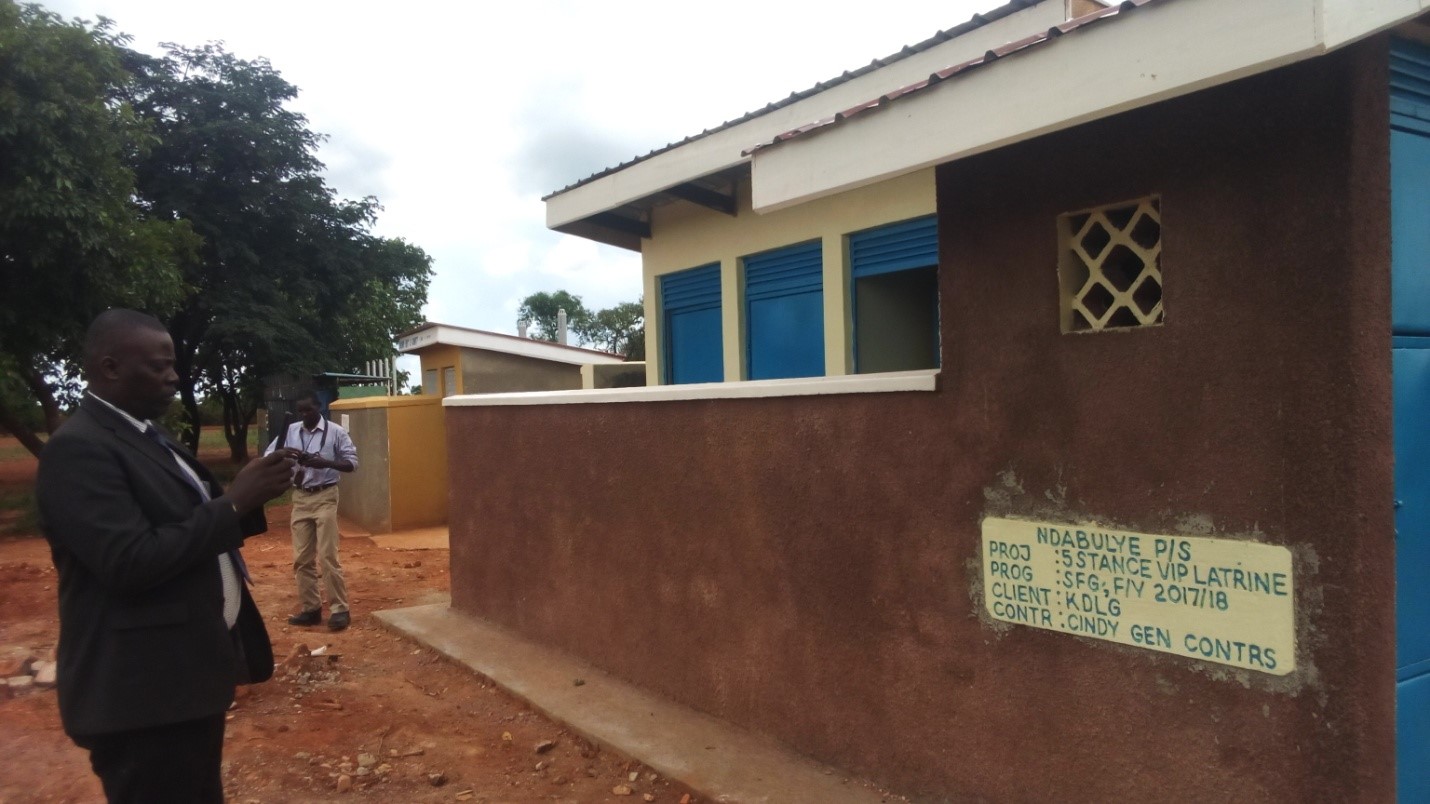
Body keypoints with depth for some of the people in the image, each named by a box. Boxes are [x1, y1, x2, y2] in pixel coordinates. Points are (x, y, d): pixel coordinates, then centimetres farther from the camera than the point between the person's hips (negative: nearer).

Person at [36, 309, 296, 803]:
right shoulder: (79, 449, -18)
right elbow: (132, 562, -27)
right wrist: (232, 503, -21)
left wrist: (248, 500, -2)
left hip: (187, 674, 10)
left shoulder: (148, 438, 13)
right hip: (145, 691, -10)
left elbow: (194, 533, 15)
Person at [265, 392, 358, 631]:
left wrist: (324, 462, -24)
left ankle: (339, 609, -1)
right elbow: (268, 456, 4)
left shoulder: (335, 431, -6)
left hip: (325, 497, -4)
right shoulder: (290, 431, 5)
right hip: (300, 498, 5)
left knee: (328, 556, -7)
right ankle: (310, 608, 16)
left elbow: (351, 462, -7)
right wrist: (283, 453, -20)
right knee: (302, 558, 7)